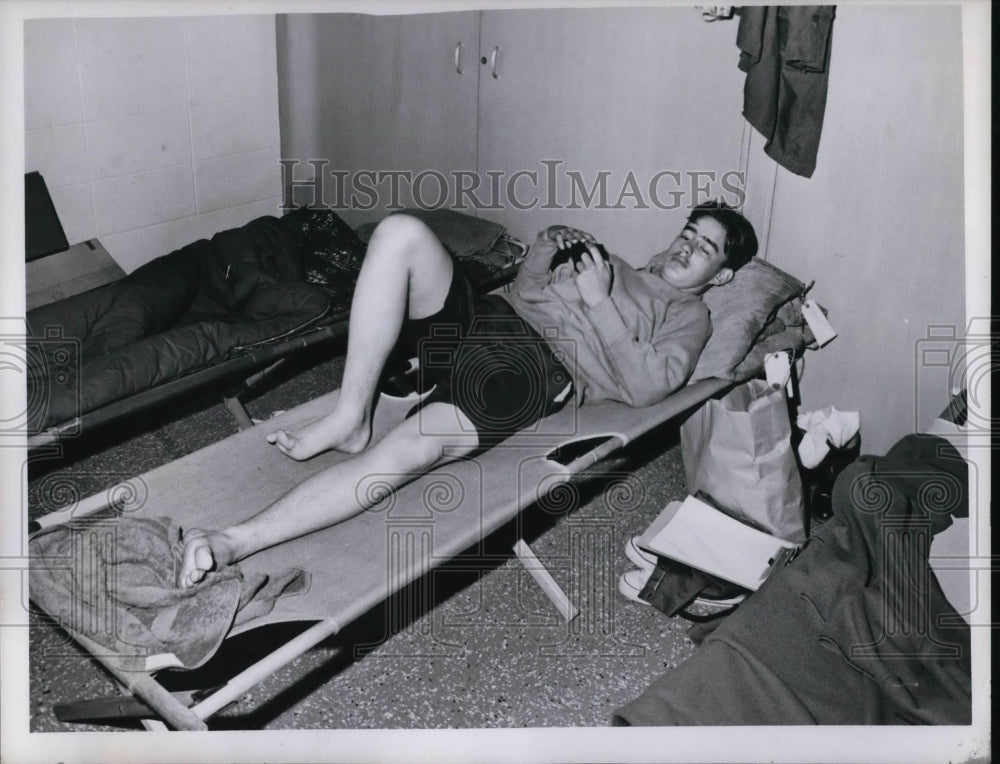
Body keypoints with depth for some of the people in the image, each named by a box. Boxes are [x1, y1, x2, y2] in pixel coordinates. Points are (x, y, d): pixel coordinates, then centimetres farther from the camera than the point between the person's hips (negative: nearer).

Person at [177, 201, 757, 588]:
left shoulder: (688, 317, 16)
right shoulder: (620, 266, 35)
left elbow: (645, 385, -6)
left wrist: (599, 302, -8)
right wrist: (545, 253, 12)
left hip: (536, 367, -7)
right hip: (487, 317, 7)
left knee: (415, 447, -36)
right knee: (401, 232, -22)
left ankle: (232, 544, -41)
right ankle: (351, 419, -22)